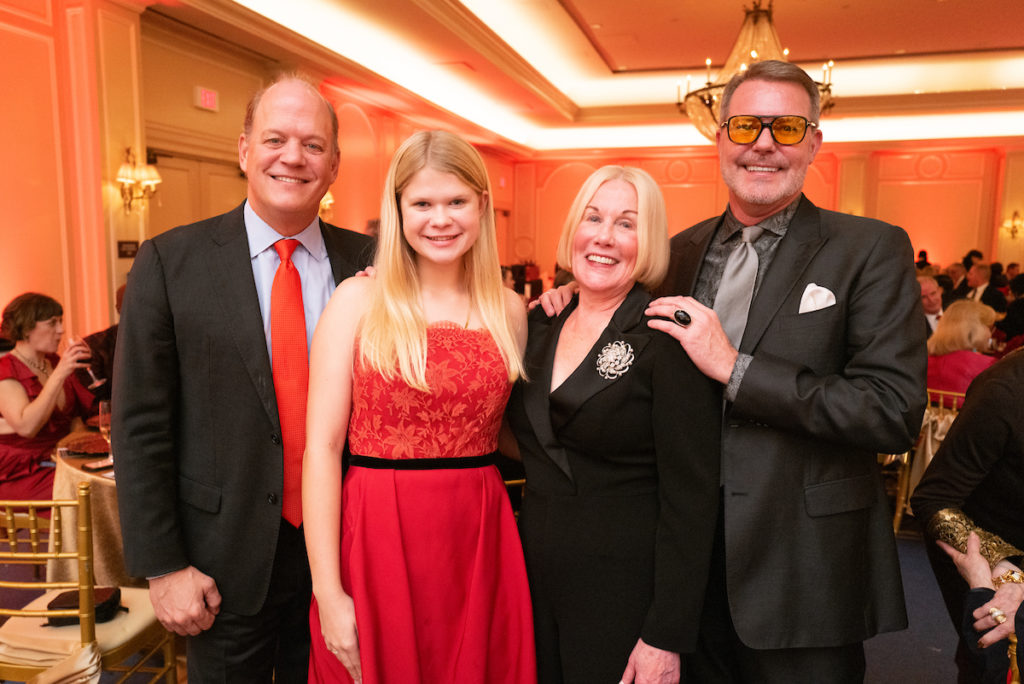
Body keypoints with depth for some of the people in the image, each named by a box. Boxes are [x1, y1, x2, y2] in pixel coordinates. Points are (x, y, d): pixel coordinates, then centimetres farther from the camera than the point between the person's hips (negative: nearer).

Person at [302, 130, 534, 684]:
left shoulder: (509, 309, 5)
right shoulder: (358, 300, -6)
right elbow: (322, 448, -9)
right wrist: (328, 593, -11)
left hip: (479, 539, 3)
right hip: (378, 539, -3)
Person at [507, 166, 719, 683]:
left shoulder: (666, 337, -15)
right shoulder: (540, 324, 3)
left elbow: (690, 496, -15)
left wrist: (666, 638, -16)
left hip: (625, 588, -5)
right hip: (536, 578, 5)